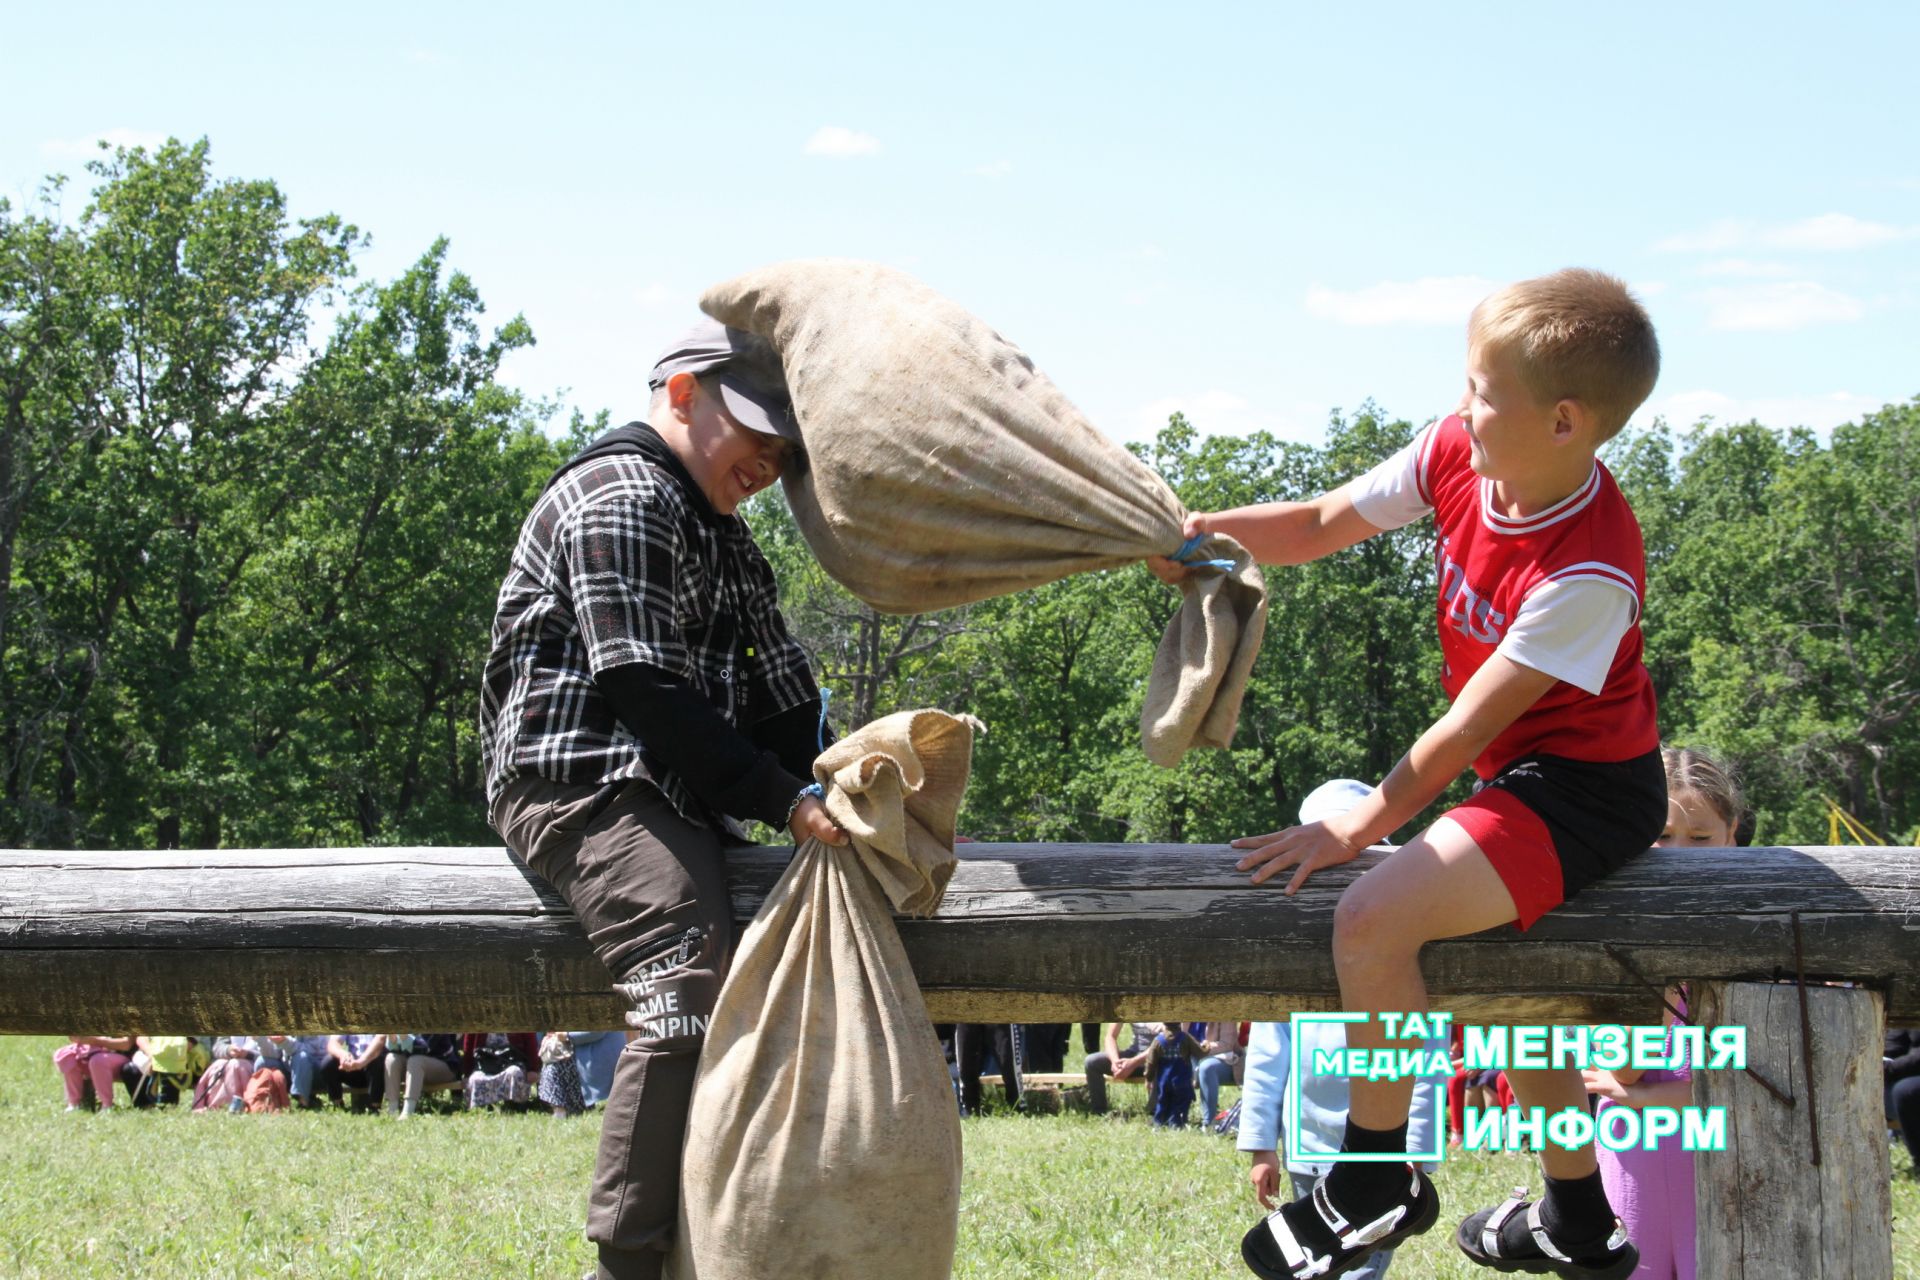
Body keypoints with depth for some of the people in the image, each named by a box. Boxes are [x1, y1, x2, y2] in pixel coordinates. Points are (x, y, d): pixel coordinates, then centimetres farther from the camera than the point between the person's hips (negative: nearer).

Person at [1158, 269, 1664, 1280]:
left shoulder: (1589, 570, -29)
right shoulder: (1458, 453, -8)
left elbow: (1472, 724, -25)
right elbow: (1322, 525, 3)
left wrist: (1358, 827, -19)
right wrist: (1220, 531, -16)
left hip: (1587, 790, -10)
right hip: (1526, 772, 10)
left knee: (1372, 921, -23)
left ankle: (1374, 1177, -3)